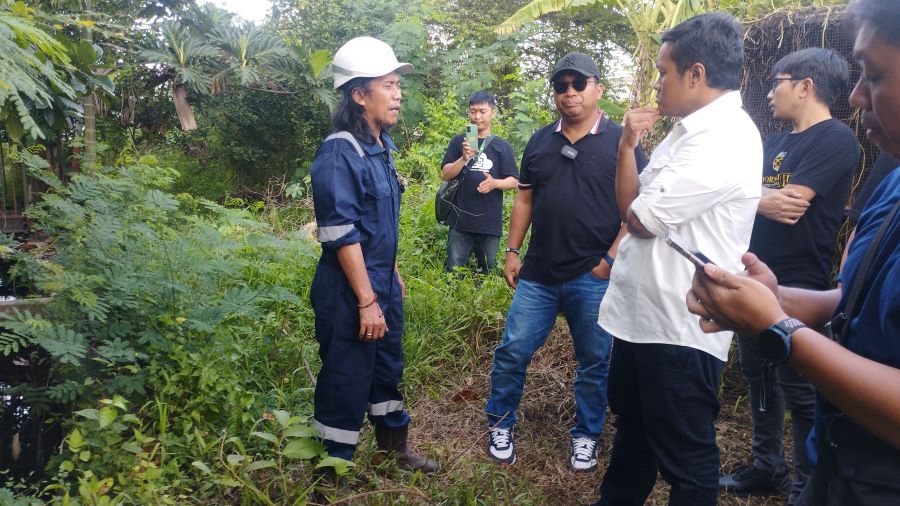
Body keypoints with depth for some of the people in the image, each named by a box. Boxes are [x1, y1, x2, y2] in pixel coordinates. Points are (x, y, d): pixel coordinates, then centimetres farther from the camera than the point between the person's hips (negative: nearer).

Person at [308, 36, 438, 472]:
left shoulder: (381, 147, 7)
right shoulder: (339, 153, -19)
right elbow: (342, 235, -22)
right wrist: (366, 301, -20)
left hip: (383, 285, 8)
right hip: (349, 293, -8)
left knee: (388, 367, 22)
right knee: (346, 381, 6)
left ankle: (394, 445, 43)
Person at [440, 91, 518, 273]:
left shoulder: (502, 146, 6)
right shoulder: (458, 142, 6)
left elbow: (514, 181, 5)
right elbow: (445, 174, 0)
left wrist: (494, 183, -16)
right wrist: (464, 158, -17)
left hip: (491, 223, 1)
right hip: (460, 221, 0)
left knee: (487, 273, 10)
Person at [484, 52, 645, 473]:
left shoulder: (621, 142, -3)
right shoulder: (540, 141, 9)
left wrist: (611, 258, -11)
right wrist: (512, 252, 9)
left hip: (594, 277, -3)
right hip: (538, 274, 3)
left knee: (594, 363, 10)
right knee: (512, 352, 7)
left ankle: (585, 437, 30)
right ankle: (500, 424, 27)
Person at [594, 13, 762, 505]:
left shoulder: (725, 138, -21)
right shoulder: (689, 130, 11)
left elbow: (640, 218, -19)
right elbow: (631, 207, 12)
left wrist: (642, 204, -2)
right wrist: (627, 145, 1)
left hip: (678, 326, -10)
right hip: (641, 312, 10)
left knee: (684, 455, 9)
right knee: (633, 427, 27)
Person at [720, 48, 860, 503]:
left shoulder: (835, 139, -11)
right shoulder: (774, 144, 15)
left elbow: (788, 208, -20)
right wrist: (764, 199, -11)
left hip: (797, 290, -8)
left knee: (798, 390, 2)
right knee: (758, 377, 17)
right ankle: (767, 467, 33)